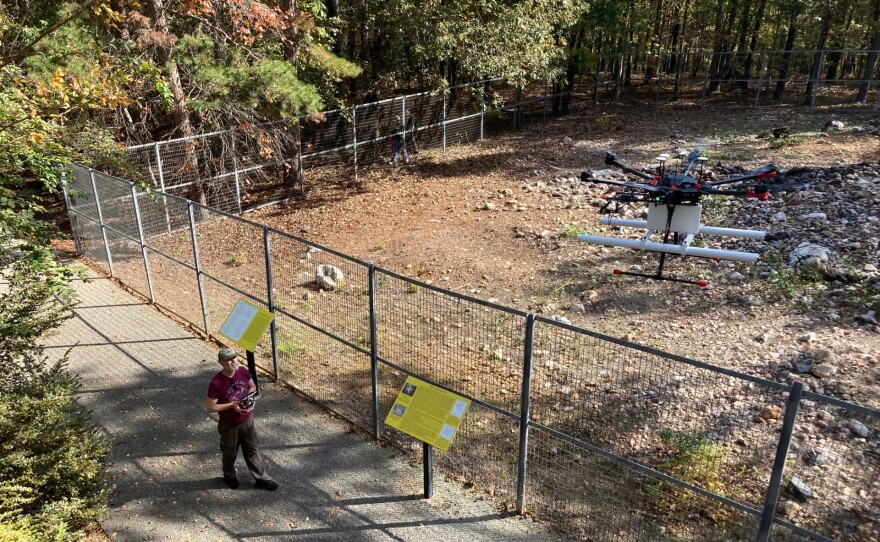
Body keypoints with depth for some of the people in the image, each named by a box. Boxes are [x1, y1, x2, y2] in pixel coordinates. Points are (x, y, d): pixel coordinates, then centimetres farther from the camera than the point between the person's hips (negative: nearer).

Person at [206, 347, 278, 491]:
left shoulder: (243, 371, -13)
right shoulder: (216, 383, -27)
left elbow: (252, 386, 7)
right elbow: (209, 408, -20)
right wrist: (231, 405, -26)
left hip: (247, 420, 4)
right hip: (229, 426, -4)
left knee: (253, 450, 17)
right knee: (230, 453, 20)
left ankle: (261, 478, 31)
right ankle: (230, 476, 47)